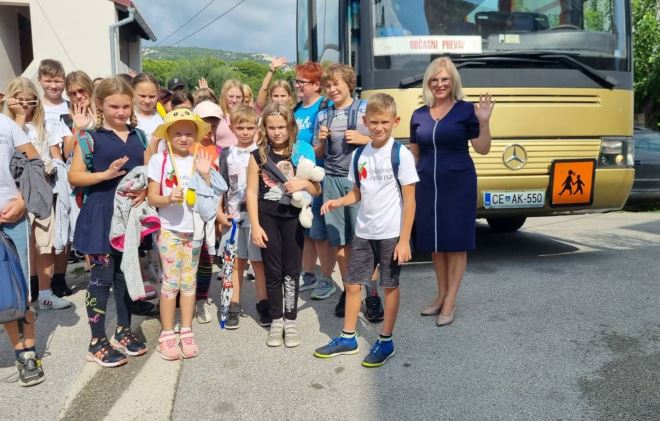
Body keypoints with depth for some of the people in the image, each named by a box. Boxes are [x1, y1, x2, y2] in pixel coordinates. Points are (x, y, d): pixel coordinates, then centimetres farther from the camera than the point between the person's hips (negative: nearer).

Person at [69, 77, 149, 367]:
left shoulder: (139, 136, 9)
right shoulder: (91, 137, -4)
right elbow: (74, 176, -7)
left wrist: (145, 191, -9)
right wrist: (105, 174, -22)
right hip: (101, 215, -4)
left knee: (126, 274, 14)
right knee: (102, 276, 0)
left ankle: (123, 332, 29)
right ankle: (97, 343, 12)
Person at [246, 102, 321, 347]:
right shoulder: (258, 156, -1)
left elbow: (317, 190, 4)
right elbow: (252, 192, -2)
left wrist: (304, 183, -18)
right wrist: (255, 226, -8)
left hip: (293, 218, 0)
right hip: (267, 218, 0)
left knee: (291, 271, 6)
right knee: (273, 272, 8)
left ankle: (290, 321, 19)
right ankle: (276, 320, 21)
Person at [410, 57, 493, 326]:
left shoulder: (466, 110, -3)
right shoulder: (419, 114, 9)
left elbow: (482, 149, -3)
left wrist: (484, 122, -17)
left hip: (458, 184, -4)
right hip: (427, 185, 4)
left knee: (456, 242, 2)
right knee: (434, 242, 11)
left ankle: (450, 302, 11)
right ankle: (441, 294, 27)